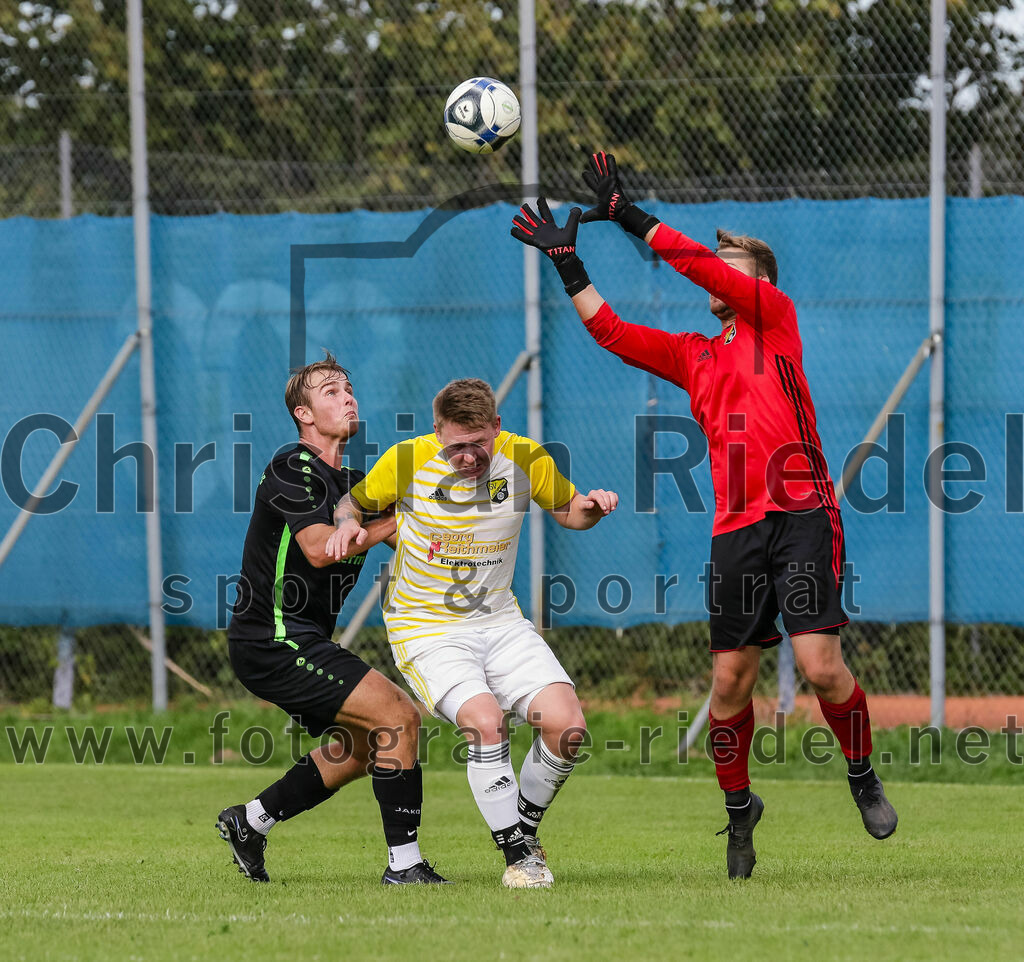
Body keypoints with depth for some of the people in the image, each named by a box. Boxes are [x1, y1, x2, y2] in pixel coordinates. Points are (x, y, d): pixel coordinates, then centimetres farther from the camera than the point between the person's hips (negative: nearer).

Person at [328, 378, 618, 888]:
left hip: (499, 621, 3)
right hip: (425, 628, -3)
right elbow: (353, 503, 5)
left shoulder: (526, 459, -6)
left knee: (567, 727, -13)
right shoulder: (407, 461, -12)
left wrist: (590, 507, -11)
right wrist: (347, 524, -18)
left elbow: (567, 511, 12)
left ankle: (525, 827, 15)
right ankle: (517, 853, -11)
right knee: (485, 721, -28)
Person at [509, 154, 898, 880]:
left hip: (802, 515, -5)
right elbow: (613, 332, 17)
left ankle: (863, 777, 10)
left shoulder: (777, 316, 7)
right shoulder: (695, 358, 20)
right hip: (736, 528, 5)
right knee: (730, 678, 1)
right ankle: (739, 809, 19)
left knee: (820, 664, -14)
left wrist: (629, 215, -5)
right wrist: (568, 262, 11)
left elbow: (706, 267, -5)